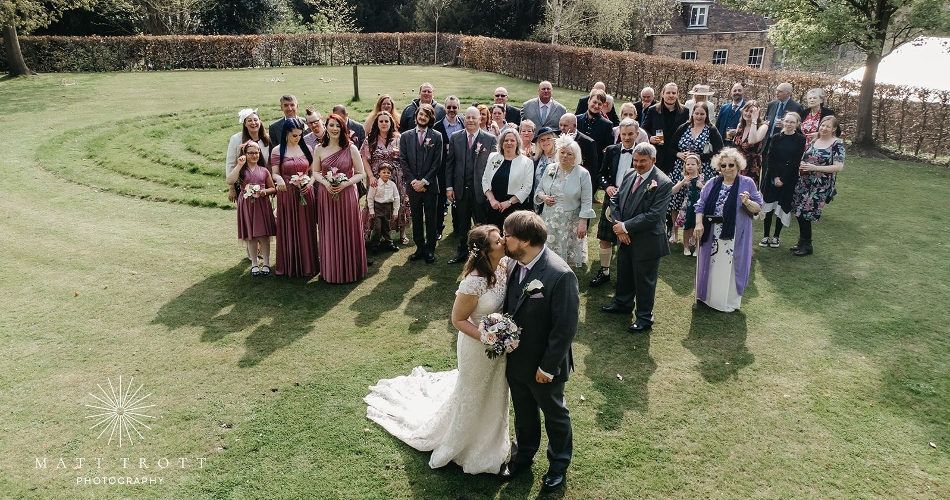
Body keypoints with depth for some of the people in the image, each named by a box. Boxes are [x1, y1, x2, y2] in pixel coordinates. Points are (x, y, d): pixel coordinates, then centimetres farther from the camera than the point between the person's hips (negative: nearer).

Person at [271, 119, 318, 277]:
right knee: (289, 230, 4)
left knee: (306, 229, 4)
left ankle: (307, 264, 15)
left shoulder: (306, 149, 6)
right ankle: (289, 266, 14)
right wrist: (279, 179, -25)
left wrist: (310, 183, -10)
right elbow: (274, 173, -2)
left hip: (306, 194, 2)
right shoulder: (277, 151, 1)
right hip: (286, 194, -1)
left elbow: (313, 172, 9)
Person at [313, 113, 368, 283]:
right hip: (326, 196, 2)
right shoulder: (319, 149, 2)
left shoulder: (351, 148, -4)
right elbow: (315, 172, 10)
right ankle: (331, 270, 21)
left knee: (348, 233, 4)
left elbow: (360, 173, -1)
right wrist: (325, 182, -10)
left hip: (347, 195, -2)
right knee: (329, 234, 8)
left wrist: (346, 183, -17)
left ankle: (350, 270, 19)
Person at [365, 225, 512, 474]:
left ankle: (489, 440, 55)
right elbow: (458, 319, -22)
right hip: (478, 346, -6)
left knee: (494, 393, 27)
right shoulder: (474, 281, -34)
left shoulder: (504, 265, -14)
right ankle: (464, 444, 47)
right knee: (473, 396, 18)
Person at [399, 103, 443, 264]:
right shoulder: (405, 136, 6)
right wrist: (413, 181, -8)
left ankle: (430, 250, 14)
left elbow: (437, 162, -4)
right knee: (416, 218, 9)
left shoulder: (436, 136, 1)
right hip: (413, 185, 2)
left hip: (430, 185, -2)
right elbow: (403, 161, 1)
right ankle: (420, 248, 19)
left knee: (431, 219, 4)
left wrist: (424, 181, -11)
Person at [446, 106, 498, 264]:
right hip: (461, 189, 3)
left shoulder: (490, 139, -4)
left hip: (481, 189, -3)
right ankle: (462, 253, 28)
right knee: (463, 224, 15)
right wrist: (449, 187, 1)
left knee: (482, 224, 6)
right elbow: (449, 163, 6)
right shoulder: (455, 137, 4)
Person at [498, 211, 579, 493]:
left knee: (554, 414, 20)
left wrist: (548, 366, -19)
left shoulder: (560, 275, -30)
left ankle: (559, 464, 45)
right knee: (523, 412, 27)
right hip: (516, 358, 6)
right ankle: (523, 455, 51)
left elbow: (565, 328, -24)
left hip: (543, 364, -6)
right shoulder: (518, 264, -9)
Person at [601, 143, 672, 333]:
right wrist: (618, 225, -8)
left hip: (646, 241, -7)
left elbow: (654, 215, -24)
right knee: (624, 273, 23)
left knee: (644, 280, 8)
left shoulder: (663, 183, -19)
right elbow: (615, 200, 7)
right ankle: (622, 303, 45)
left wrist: (625, 226, -20)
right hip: (625, 238, 7)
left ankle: (645, 317, 24)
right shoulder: (629, 176, 2)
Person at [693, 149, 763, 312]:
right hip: (713, 234, 3)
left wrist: (747, 202, -23)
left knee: (729, 267, 6)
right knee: (711, 265, 14)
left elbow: (758, 208, -3)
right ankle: (708, 296, 30)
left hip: (735, 235, -3)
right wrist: (699, 224, -11)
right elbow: (701, 205, 2)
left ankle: (729, 301, 20)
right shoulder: (712, 183, 3)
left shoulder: (747, 183, -4)